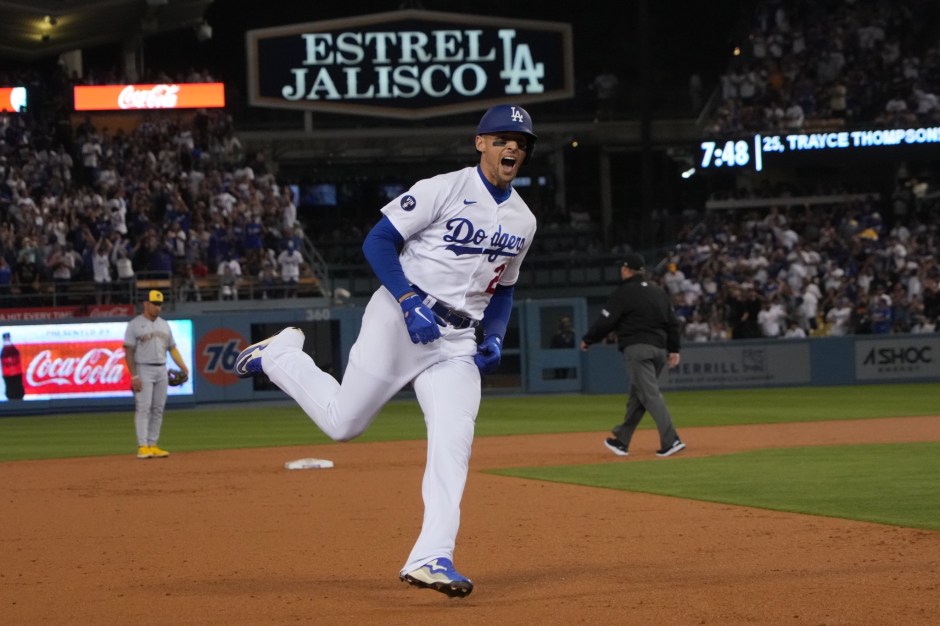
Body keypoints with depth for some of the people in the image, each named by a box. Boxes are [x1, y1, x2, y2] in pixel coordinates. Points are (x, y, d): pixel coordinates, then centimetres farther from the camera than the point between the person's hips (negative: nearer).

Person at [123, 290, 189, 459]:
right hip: (144, 370, -6)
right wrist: (134, 376, -16)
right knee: (143, 408, -10)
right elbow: (129, 352, -8)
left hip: (162, 370, 6)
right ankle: (142, 447, -13)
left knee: (158, 409, 5)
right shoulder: (135, 324, -4)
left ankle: (152, 445, 9)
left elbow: (172, 348, 16)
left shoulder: (164, 324, 14)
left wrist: (183, 367, 2)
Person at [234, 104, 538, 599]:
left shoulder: (523, 221, 10)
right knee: (343, 423, 1)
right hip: (399, 319, -5)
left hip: (456, 341, 5)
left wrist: (495, 339, 7)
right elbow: (377, 241, -10)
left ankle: (430, 559, -15)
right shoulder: (444, 190, -10)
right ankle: (281, 356, 28)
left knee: (454, 442, -12)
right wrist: (411, 302, -21)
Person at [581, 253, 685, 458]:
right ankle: (622, 441, 22)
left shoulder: (624, 292, -5)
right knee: (637, 396, 14)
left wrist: (587, 340, 9)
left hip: (637, 348, -8)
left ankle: (671, 441, -24)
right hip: (660, 348, 8)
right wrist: (674, 349, 15)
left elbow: (606, 320, -5)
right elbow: (672, 321, 15)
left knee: (650, 394, -13)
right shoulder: (658, 291, 17)